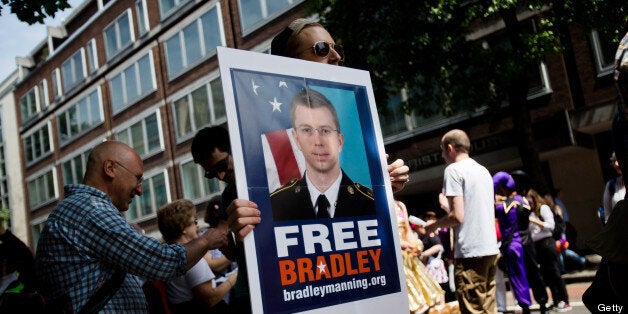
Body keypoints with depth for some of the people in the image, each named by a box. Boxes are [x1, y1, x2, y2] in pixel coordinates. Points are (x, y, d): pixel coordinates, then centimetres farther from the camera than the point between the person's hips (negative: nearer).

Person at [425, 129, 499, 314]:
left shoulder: (453, 170, -7)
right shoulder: (483, 170, 17)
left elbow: (457, 216, -15)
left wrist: (434, 225, 2)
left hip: (470, 252, -8)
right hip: (490, 248, 9)